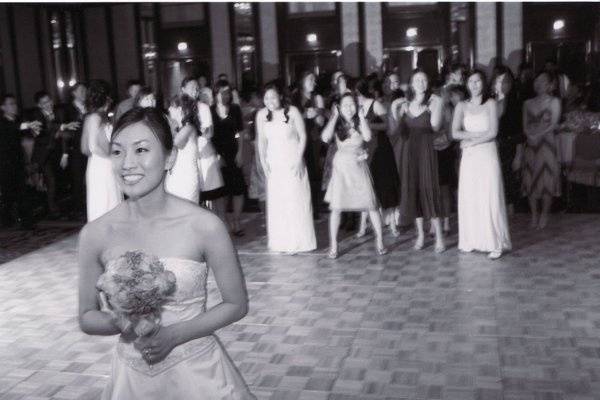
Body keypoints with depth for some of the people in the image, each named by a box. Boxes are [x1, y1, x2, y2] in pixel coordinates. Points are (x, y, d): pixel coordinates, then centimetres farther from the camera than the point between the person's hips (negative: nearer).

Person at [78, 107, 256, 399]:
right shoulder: (95, 235, -10)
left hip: (197, 374, -2)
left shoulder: (205, 226, -17)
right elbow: (87, 318, 2)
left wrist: (174, 334, -16)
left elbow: (236, 305, -6)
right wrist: (118, 322, -18)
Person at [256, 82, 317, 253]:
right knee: (276, 202, 1)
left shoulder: (292, 111, -8)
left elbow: (303, 136, -4)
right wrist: (263, 161, -1)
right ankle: (280, 242, 10)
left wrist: (299, 160, -11)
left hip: (293, 162, -2)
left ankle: (299, 241, 10)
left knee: (297, 200, 0)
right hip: (274, 164, 3)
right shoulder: (262, 114, 0)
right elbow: (261, 140, 7)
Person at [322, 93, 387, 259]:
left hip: (359, 167, 1)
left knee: (372, 205, 0)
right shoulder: (337, 124, 0)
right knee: (336, 207, -3)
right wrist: (334, 117, -14)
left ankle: (380, 241, 13)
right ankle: (333, 246, 5)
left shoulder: (360, 122, 2)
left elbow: (368, 136, -17)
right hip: (341, 168, -1)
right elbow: (325, 138, -18)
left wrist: (361, 116, -13)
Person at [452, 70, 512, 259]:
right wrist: (478, 134, -11)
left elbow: (493, 133, -6)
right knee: (468, 199, 2)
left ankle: (495, 243, 0)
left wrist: (471, 142, -7)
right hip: (469, 158, 3)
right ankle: (471, 241, 10)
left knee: (489, 199, -4)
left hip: (488, 155, -3)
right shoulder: (462, 106, 10)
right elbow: (455, 133, -2)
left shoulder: (490, 103, 3)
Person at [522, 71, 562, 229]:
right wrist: (531, 136, -11)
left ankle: (544, 215, 6)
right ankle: (534, 215, 11)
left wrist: (538, 134, -14)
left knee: (546, 180, -3)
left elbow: (553, 124, -6)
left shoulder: (554, 102, 3)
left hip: (547, 144, -3)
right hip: (531, 145, 3)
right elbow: (525, 126, 7)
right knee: (531, 180, 2)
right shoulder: (528, 103, 13)